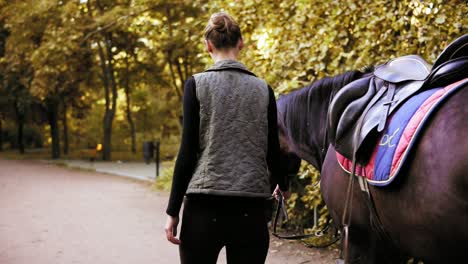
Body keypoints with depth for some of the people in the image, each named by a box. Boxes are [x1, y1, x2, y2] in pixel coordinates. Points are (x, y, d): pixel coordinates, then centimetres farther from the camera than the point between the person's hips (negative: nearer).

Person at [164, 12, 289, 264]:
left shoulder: (197, 84, -2)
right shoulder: (263, 89, 5)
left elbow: (187, 151, -6)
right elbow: (272, 150, 8)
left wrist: (173, 210, -1)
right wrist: (282, 184, 29)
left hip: (204, 205, -2)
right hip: (251, 208, 2)